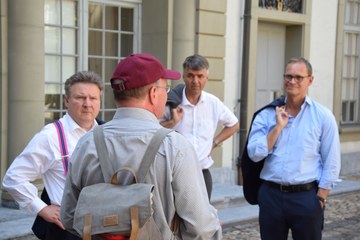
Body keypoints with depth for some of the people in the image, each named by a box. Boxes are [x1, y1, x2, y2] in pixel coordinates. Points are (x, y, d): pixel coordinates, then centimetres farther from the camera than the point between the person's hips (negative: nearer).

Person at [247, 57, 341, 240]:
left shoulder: (323, 116, -1)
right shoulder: (266, 115, 3)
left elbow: (331, 163, -2)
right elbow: (255, 154, -6)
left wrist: (320, 199, -7)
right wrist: (278, 127, -12)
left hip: (306, 197, -2)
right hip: (271, 195, 2)